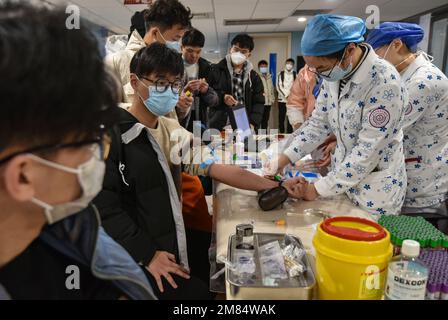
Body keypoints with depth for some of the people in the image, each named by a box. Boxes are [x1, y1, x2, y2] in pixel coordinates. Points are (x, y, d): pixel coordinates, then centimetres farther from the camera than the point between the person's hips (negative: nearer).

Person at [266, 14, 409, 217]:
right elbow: (319, 121, 3)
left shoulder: (385, 83, -27)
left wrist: (319, 189, -19)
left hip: (376, 187, -6)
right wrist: (284, 158, -5)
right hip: (343, 174, 7)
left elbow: (368, 151, -25)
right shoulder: (335, 72, -6)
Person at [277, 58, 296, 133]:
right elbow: (279, 86, -3)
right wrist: (286, 95, -10)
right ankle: (281, 134, 12)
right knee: (281, 118, 3)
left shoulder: (295, 74, 5)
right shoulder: (280, 74, 3)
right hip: (282, 99, 0)